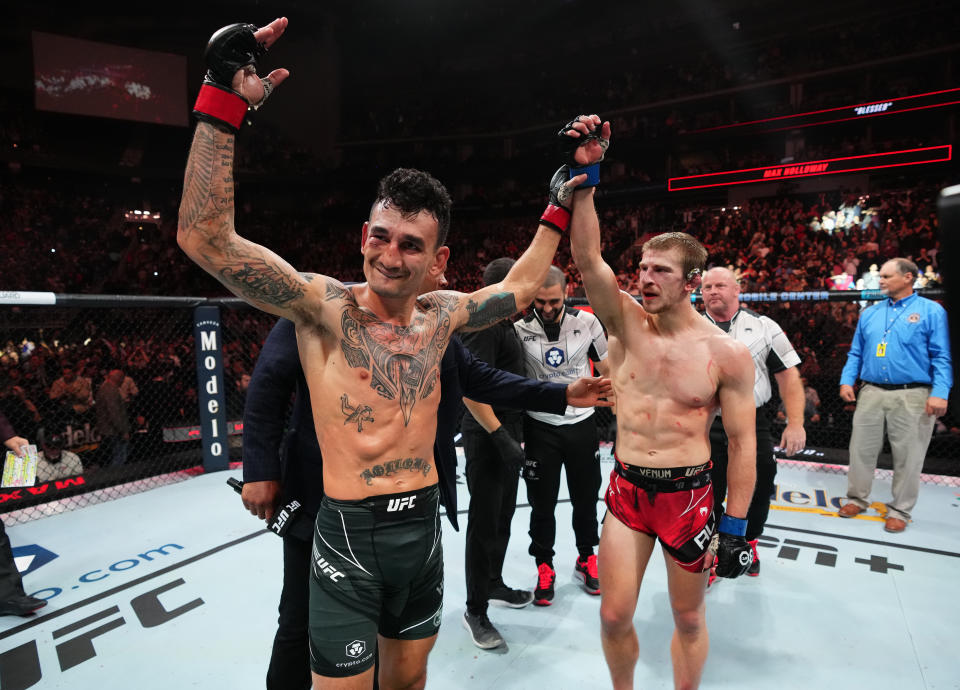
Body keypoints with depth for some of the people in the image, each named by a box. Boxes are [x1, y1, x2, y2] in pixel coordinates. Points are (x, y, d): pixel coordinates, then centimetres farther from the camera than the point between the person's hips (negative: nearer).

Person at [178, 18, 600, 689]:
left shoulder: (441, 314, 1)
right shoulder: (324, 306, -12)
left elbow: (519, 287, 16)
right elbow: (205, 236, -22)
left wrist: (561, 203, 16)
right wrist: (224, 99, -27)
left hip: (424, 525, 5)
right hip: (348, 535, -4)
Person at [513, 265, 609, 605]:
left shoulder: (586, 322, -7)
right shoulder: (520, 329, -11)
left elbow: (605, 367, 6)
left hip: (582, 425, 2)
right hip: (540, 427, -1)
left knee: (586, 496, 16)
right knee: (542, 502, 9)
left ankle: (587, 558, 39)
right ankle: (544, 567, 29)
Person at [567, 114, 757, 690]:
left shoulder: (728, 353, -9)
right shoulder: (627, 324, -4)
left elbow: (742, 441, -5)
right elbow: (587, 256, -16)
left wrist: (736, 525, -4)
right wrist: (586, 177, -22)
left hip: (689, 494, -1)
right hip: (627, 489, 2)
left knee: (688, 617, 17)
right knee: (615, 615, 9)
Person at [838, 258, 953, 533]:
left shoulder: (931, 311, 1)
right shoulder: (870, 313, 13)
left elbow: (942, 356, -5)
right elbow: (856, 352, 15)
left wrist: (940, 393, -15)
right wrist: (846, 381, 3)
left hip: (912, 396, -3)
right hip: (871, 393, 4)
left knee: (908, 455, 5)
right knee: (861, 448, 8)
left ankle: (899, 510, 19)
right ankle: (857, 498, 23)